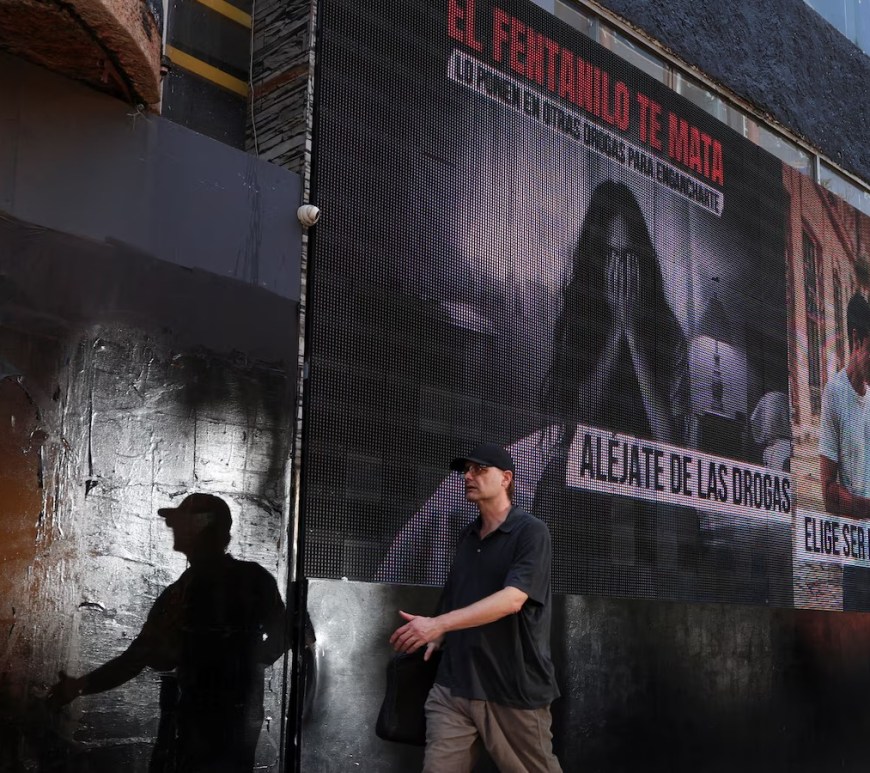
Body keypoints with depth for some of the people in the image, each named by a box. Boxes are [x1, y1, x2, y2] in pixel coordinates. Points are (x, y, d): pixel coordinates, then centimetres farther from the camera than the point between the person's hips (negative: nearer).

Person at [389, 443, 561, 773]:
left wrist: (438, 624, -26)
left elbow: (512, 599, -20)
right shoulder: (467, 536, 14)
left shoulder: (531, 531, -7)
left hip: (517, 688, -5)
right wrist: (436, 639, 5)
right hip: (454, 684, 5)